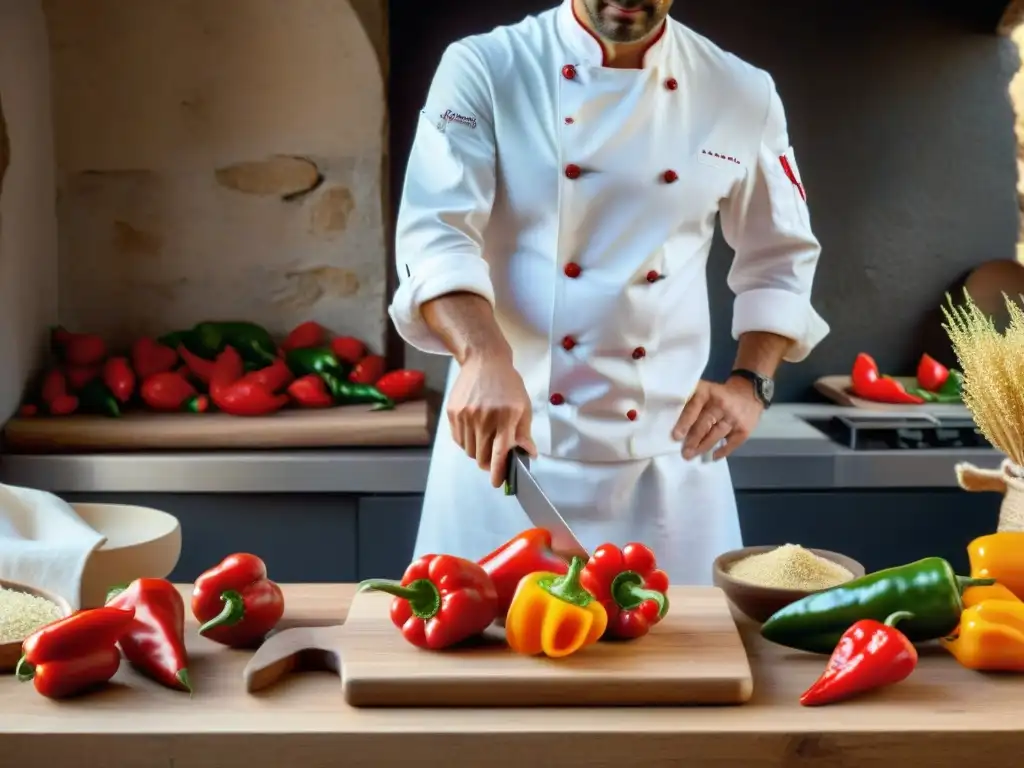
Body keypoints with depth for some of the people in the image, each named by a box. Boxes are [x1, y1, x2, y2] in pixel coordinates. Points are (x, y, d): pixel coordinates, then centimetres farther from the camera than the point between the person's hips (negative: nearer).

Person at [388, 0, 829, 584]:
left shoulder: (742, 95, 4)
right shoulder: (485, 70, -4)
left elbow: (780, 261, 14)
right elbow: (436, 235, -15)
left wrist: (751, 383, -1)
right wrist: (485, 358, -33)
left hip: (668, 451, 2)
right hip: (507, 434, -2)